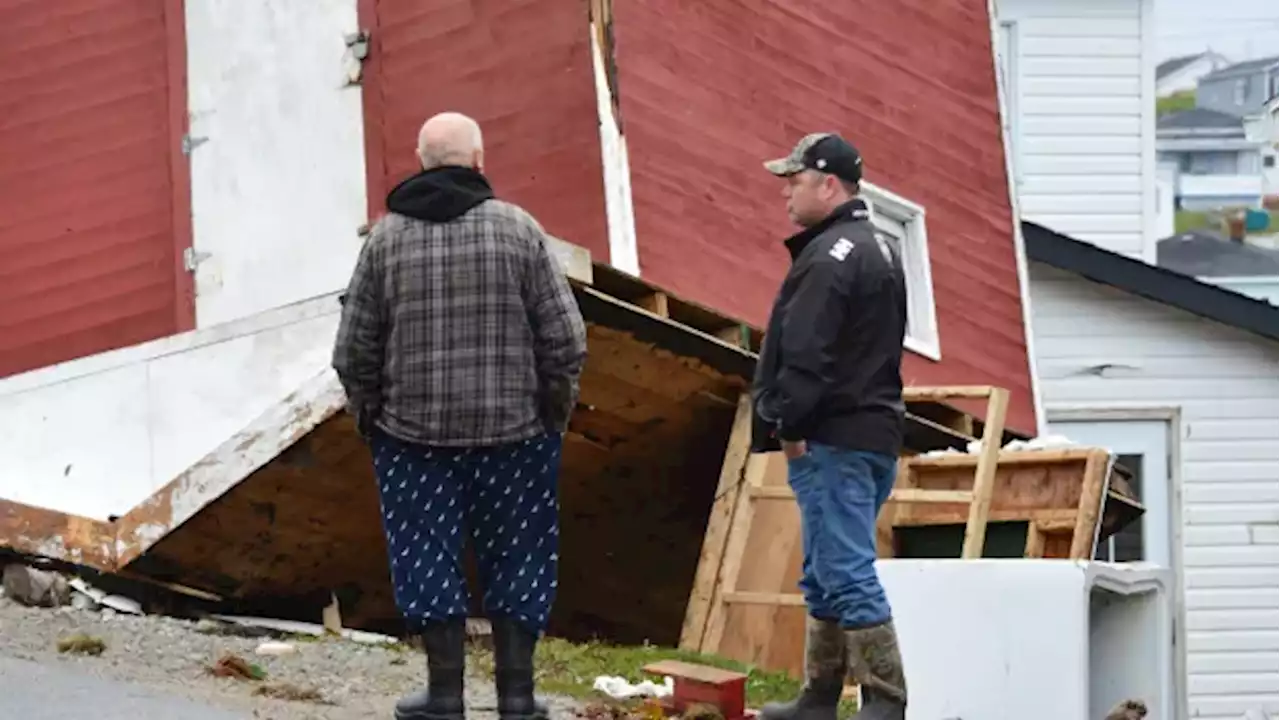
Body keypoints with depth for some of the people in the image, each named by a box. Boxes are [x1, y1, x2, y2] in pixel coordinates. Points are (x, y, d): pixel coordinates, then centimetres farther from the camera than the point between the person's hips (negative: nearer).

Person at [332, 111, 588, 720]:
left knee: (430, 557, 9)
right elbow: (564, 337, -6)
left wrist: (367, 412, 15)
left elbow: (354, 347, 0)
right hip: (514, 427, 0)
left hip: (415, 430, 0)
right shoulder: (519, 229, -5)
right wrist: (557, 405, 9)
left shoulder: (387, 237, -2)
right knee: (515, 558, 9)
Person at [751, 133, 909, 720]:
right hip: (876, 430, 11)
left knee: (846, 572, -9)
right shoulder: (881, 251, 19)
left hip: (832, 440, -11)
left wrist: (790, 425, -15)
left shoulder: (828, 258, -15)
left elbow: (806, 355, -21)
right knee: (829, 572, 16)